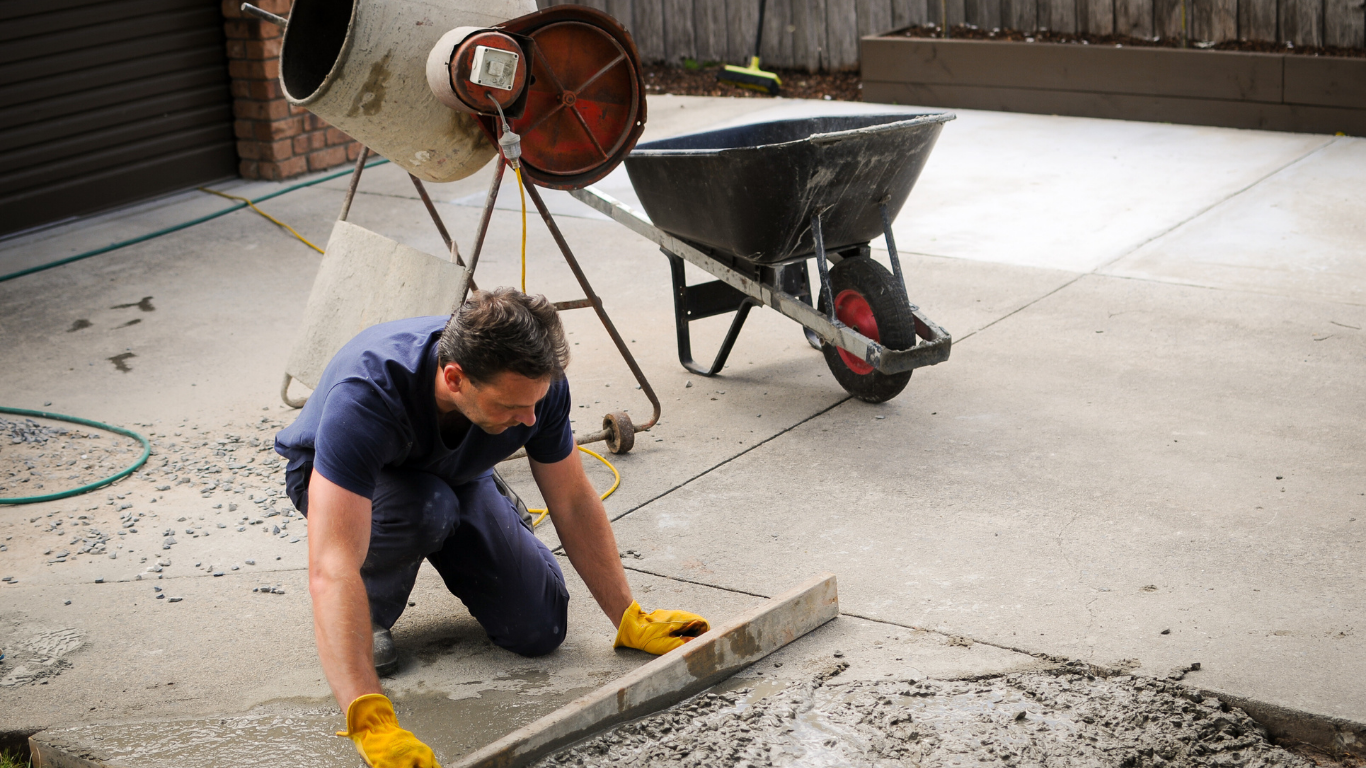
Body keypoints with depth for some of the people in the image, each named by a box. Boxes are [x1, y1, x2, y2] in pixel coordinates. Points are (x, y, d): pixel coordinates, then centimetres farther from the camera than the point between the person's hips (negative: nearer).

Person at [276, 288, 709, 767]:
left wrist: (631, 622, -10)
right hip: (342, 481, -4)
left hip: (455, 475, 4)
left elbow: (574, 502, -12)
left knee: (540, 629, -6)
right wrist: (371, 724, -62)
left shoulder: (533, 379, -30)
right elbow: (331, 569, -53)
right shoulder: (365, 397, -46)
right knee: (428, 508, -38)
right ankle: (369, 611, -7)